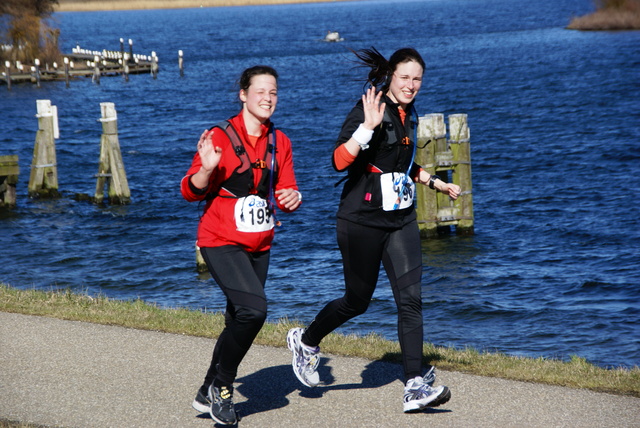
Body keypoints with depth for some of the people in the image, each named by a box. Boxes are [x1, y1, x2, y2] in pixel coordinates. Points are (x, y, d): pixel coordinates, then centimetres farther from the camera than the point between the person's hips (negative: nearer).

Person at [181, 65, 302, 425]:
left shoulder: (279, 142, 8)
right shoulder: (222, 137, -11)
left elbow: (285, 191, 12)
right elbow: (191, 191, -12)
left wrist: (292, 198, -11)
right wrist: (206, 168, -32)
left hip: (259, 246, 7)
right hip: (222, 242, -7)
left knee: (239, 321, 12)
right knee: (254, 308, -23)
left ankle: (209, 394, 29)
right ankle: (221, 386, -6)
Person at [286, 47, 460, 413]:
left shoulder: (409, 115, 11)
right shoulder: (369, 110, -14)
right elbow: (340, 160, -27)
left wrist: (438, 183, 26)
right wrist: (368, 126, -36)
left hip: (401, 219, 6)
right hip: (363, 220, -6)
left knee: (410, 298, -7)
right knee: (357, 300, 6)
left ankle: (416, 387, -9)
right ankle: (306, 341, 34)